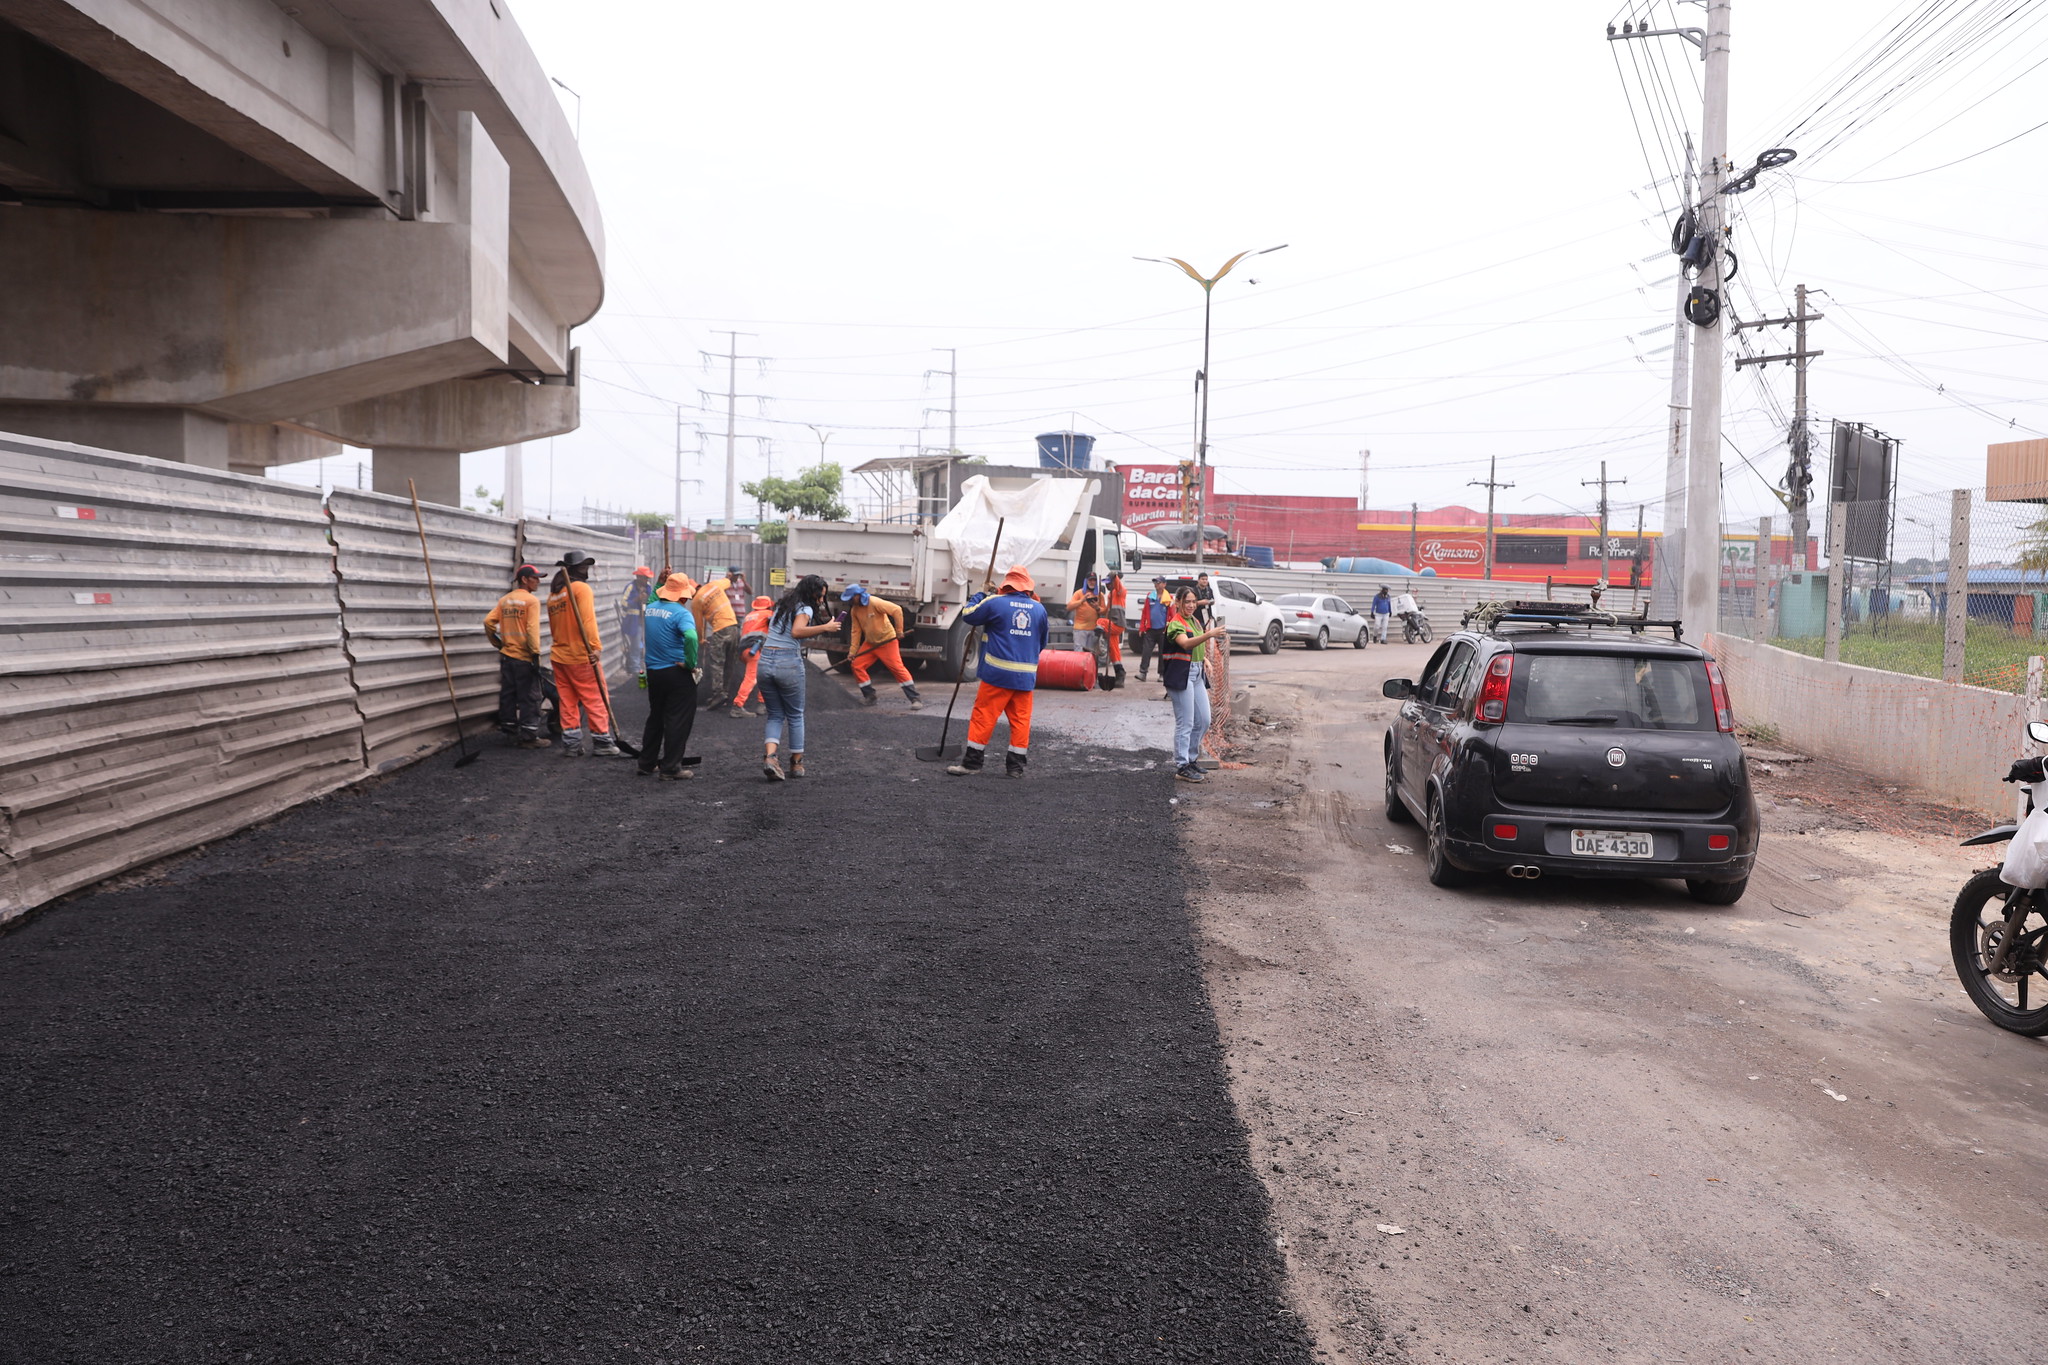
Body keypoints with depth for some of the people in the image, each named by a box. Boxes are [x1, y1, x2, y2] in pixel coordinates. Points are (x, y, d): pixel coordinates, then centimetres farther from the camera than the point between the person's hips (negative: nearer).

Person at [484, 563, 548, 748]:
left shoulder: (504, 600, 10)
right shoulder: (532, 600, -9)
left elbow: (488, 622, 4)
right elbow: (532, 629, -18)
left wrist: (497, 643, 15)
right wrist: (535, 653, -16)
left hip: (506, 655, 7)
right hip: (524, 657, -7)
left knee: (508, 695, 12)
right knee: (529, 697, -2)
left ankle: (510, 731, 19)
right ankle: (529, 737, -1)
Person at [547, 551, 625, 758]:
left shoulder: (553, 594, 14)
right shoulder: (581, 588, -9)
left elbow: (553, 626, 18)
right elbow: (587, 620, -20)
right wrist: (595, 646, -23)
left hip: (559, 655, 7)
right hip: (581, 656, -7)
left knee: (568, 701, 10)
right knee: (596, 700, 0)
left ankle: (571, 744, 10)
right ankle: (602, 743, 2)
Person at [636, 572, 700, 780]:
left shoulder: (650, 608, 6)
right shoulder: (681, 613, -17)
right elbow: (691, 637, -35)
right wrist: (691, 663, -23)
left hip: (653, 672, 7)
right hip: (677, 674, -7)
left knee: (655, 717, 19)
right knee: (678, 720, 2)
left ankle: (646, 764, 26)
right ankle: (671, 767, 3)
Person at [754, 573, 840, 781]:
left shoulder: (782, 605, 17)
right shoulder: (805, 609, -6)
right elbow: (797, 631, -24)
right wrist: (825, 627, -22)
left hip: (765, 662, 6)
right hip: (789, 664, -6)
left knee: (775, 715, 14)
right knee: (795, 715, 13)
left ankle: (770, 757, -7)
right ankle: (796, 763, 19)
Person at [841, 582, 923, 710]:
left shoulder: (875, 603, -23)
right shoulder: (854, 610, 0)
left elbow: (896, 610, -26)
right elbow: (856, 631, 5)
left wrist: (899, 631, -23)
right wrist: (852, 651, 1)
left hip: (887, 641, -7)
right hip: (870, 643, 7)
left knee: (898, 668, -13)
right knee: (857, 665, -1)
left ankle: (916, 699, -11)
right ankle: (870, 696, 12)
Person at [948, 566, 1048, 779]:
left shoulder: (995, 603, -7)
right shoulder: (1039, 608, 6)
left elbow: (968, 616, 7)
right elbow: (1042, 643, 18)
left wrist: (978, 597, 22)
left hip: (998, 673, -4)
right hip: (1026, 675, 4)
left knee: (984, 715, 2)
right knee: (1021, 718, 8)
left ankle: (972, 762, 3)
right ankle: (1016, 765, 9)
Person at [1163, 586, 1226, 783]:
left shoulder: (1195, 622, 17)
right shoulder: (1175, 624, -11)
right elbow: (1185, 643, -30)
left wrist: (1204, 659, 10)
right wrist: (1209, 635, -43)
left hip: (1197, 674, 9)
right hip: (1180, 674, -9)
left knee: (1203, 721, 9)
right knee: (1185, 723, -7)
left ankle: (1190, 759, 23)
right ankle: (1181, 766, -2)